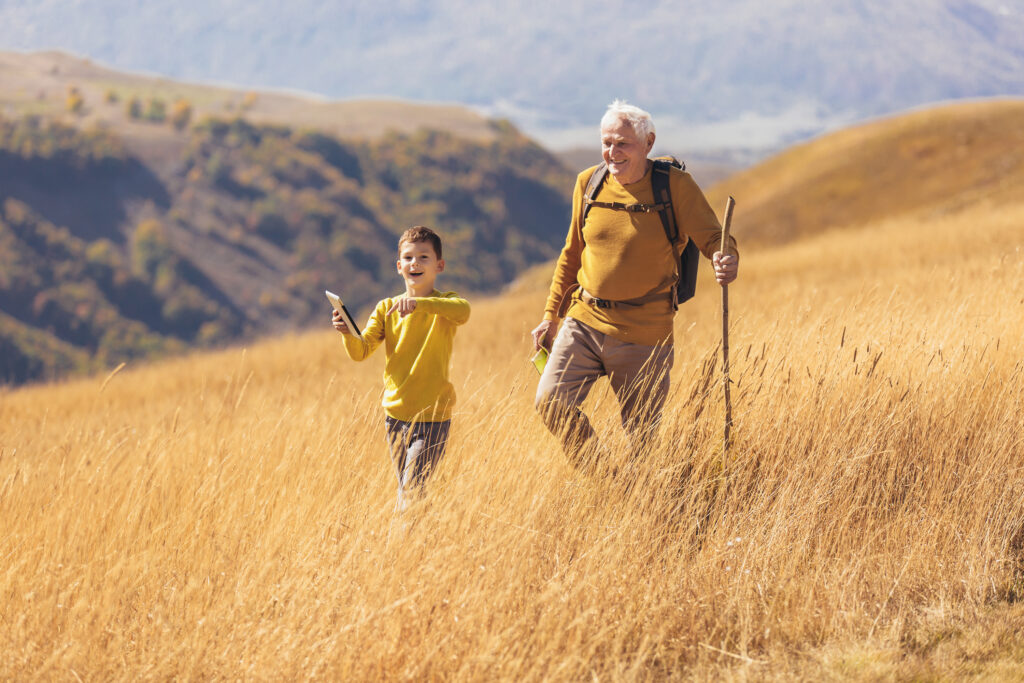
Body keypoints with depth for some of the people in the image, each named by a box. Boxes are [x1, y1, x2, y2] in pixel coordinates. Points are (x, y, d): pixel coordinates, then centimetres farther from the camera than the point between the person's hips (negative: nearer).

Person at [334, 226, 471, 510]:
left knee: (412, 489, -13)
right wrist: (348, 333, -25)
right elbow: (361, 351, -2)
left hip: (432, 415, -4)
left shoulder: (443, 304, -6)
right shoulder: (386, 308, 6)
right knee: (404, 491, 15)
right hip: (395, 414, 5)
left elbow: (463, 311, -31)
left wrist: (419, 302, -46)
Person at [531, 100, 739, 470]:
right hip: (585, 321, 3)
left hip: (643, 333, -3)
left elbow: (712, 237, -12)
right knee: (551, 401, -13)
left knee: (641, 434, 2)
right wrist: (550, 315, 16)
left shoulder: (675, 186, -8)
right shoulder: (589, 183, 5)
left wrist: (726, 258, -37)